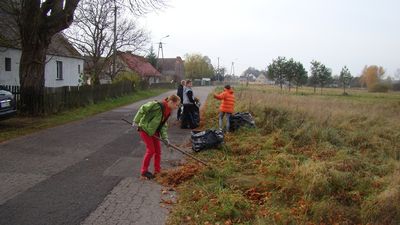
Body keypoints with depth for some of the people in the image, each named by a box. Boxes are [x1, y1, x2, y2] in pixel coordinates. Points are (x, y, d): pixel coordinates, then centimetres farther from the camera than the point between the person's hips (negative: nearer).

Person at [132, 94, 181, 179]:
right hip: (145, 129, -8)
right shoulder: (157, 106, -26)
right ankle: (144, 171, 9)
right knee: (151, 150, -6)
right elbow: (142, 109, -21)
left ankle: (157, 171, 21)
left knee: (158, 150, 8)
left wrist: (164, 137, -7)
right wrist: (136, 121, -17)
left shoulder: (168, 111, 0)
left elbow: (163, 125, 3)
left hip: (154, 131, 8)